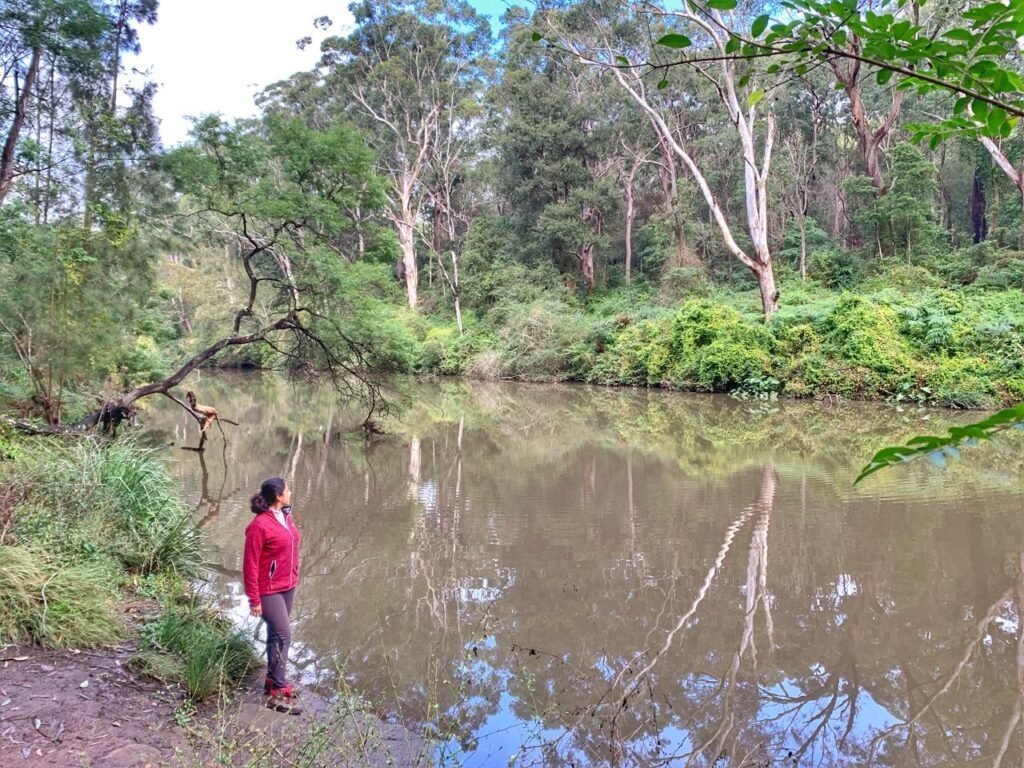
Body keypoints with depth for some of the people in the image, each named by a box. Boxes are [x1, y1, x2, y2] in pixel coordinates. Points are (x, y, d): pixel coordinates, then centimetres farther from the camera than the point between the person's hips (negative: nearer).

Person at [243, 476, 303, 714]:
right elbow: (250, 565, -17)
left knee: (276, 635, 17)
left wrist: (294, 577, 14)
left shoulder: (286, 516, 3)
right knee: (283, 636, -6)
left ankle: (273, 680, 31)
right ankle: (278, 693, 3)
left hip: (288, 586, 8)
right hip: (269, 590, -8)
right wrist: (254, 599, -15)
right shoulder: (259, 525, -20)